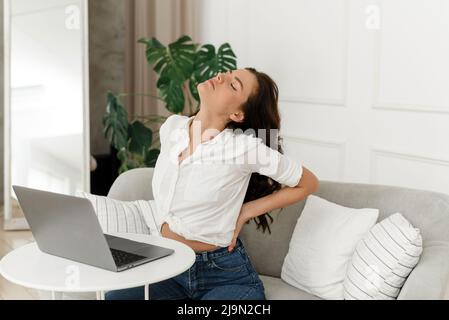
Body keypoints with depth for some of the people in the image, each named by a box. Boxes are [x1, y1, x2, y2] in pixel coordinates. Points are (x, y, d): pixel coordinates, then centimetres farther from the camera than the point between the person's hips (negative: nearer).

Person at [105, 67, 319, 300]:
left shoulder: (244, 146, -17)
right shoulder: (171, 127, 0)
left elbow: (308, 183, -5)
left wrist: (245, 212, -7)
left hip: (225, 275, -5)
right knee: (112, 296, -19)